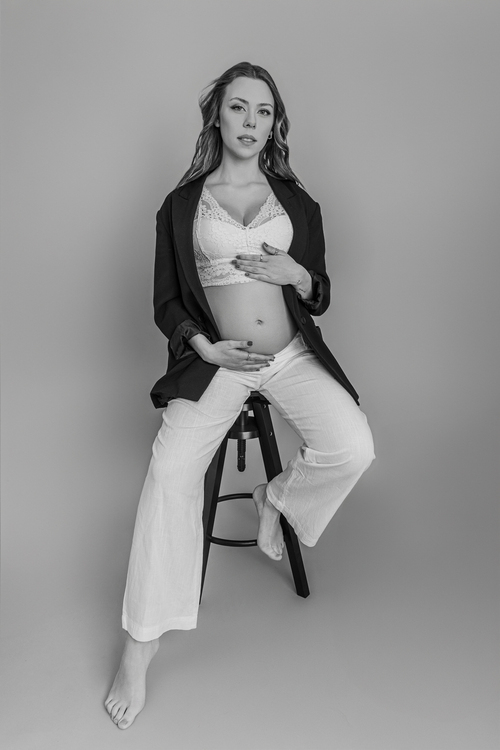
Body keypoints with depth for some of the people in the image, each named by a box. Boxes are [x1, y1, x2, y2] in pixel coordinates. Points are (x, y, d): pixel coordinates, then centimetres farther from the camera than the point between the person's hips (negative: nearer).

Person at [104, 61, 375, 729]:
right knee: (171, 468, -26)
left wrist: (294, 273, -9)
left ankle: (276, 498, 10)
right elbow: (166, 302, 7)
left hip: (292, 355, 2)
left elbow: (321, 297, 14)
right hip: (214, 360, -1)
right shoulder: (182, 204, 8)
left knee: (354, 449, -24)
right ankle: (140, 645, -14)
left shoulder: (297, 202, 13)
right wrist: (207, 348, -11)